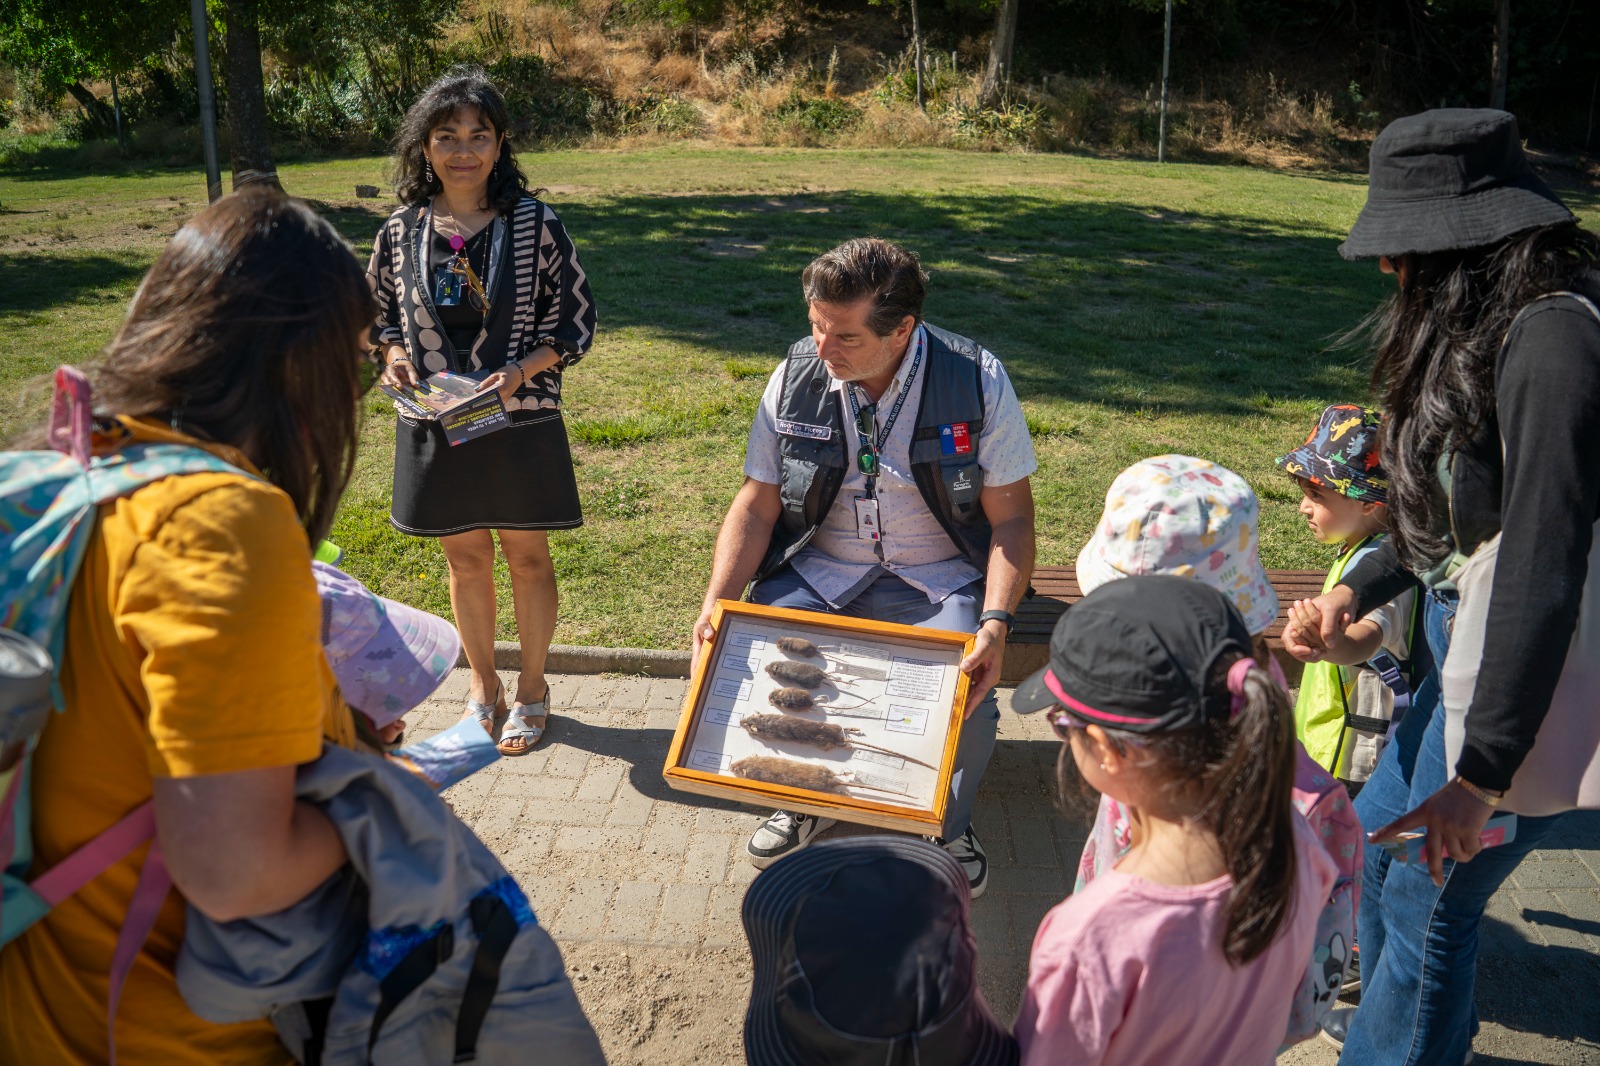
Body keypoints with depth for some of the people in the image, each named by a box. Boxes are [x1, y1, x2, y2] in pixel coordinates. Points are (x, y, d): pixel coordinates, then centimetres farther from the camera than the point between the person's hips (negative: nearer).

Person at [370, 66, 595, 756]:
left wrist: (521, 371, -18)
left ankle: (532, 688, 28)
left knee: (527, 556, 9)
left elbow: (576, 317, -4)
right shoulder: (402, 230, 0)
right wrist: (394, 356, -7)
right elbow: (380, 311, 15)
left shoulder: (535, 224, -8)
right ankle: (482, 685, 33)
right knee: (465, 556, 14)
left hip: (520, 421, -2)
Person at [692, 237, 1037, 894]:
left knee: (967, 697, -26)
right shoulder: (795, 378, -6)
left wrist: (995, 624, -25)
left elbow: (1011, 518, -10)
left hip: (937, 577, -2)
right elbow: (756, 507, 0)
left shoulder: (978, 382, -13)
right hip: (820, 568, 2)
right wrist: (715, 605, -14)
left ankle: (950, 824, 10)